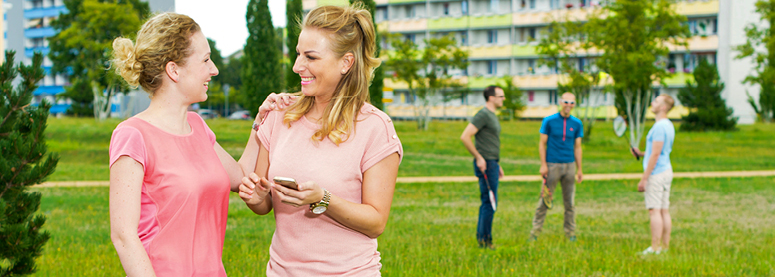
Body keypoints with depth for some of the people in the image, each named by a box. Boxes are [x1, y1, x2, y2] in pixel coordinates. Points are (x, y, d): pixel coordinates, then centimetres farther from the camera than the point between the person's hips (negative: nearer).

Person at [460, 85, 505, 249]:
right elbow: (465, 137, -20)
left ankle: (481, 237, 17)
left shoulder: (492, 116, 18)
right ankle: (485, 239, -3)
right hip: (485, 164, -10)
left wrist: (497, 165, 23)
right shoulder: (483, 114, -13)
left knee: (488, 202, 12)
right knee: (489, 203, -8)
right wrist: (479, 158, -19)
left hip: (492, 163, 10)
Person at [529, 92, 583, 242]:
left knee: (570, 201, 5)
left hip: (569, 166, 3)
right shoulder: (549, 121, 0)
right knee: (544, 200, -3)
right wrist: (543, 165, -6)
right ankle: (536, 231, 4)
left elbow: (577, 147, 11)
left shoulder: (577, 124, 7)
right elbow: (542, 144, 1)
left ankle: (570, 232, 14)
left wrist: (579, 169, 9)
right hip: (552, 165, -3)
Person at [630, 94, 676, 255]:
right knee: (664, 211, 9)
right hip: (666, 170, 10)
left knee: (655, 211, -8)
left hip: (656, 173, -10)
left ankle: (655, 248, -8)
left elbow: (655, 154, -20)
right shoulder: (668, 125, 15)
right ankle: (665, 246, 11)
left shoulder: (659, 127, -16)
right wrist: (642, 154, 13)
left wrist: (644, 178, -18)